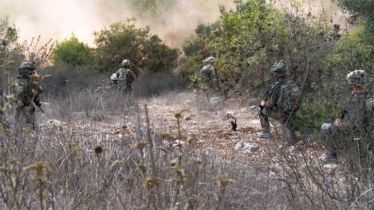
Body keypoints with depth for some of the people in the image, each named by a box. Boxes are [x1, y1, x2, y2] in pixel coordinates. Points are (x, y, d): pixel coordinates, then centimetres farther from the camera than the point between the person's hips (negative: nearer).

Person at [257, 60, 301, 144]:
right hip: (291, 114, 6)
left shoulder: (277, 87, -23)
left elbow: (270, 104, -15)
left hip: (280, 114, -6)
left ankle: (266, 132, 21)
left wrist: (264, 103, 10)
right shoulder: (293, 84, -5)